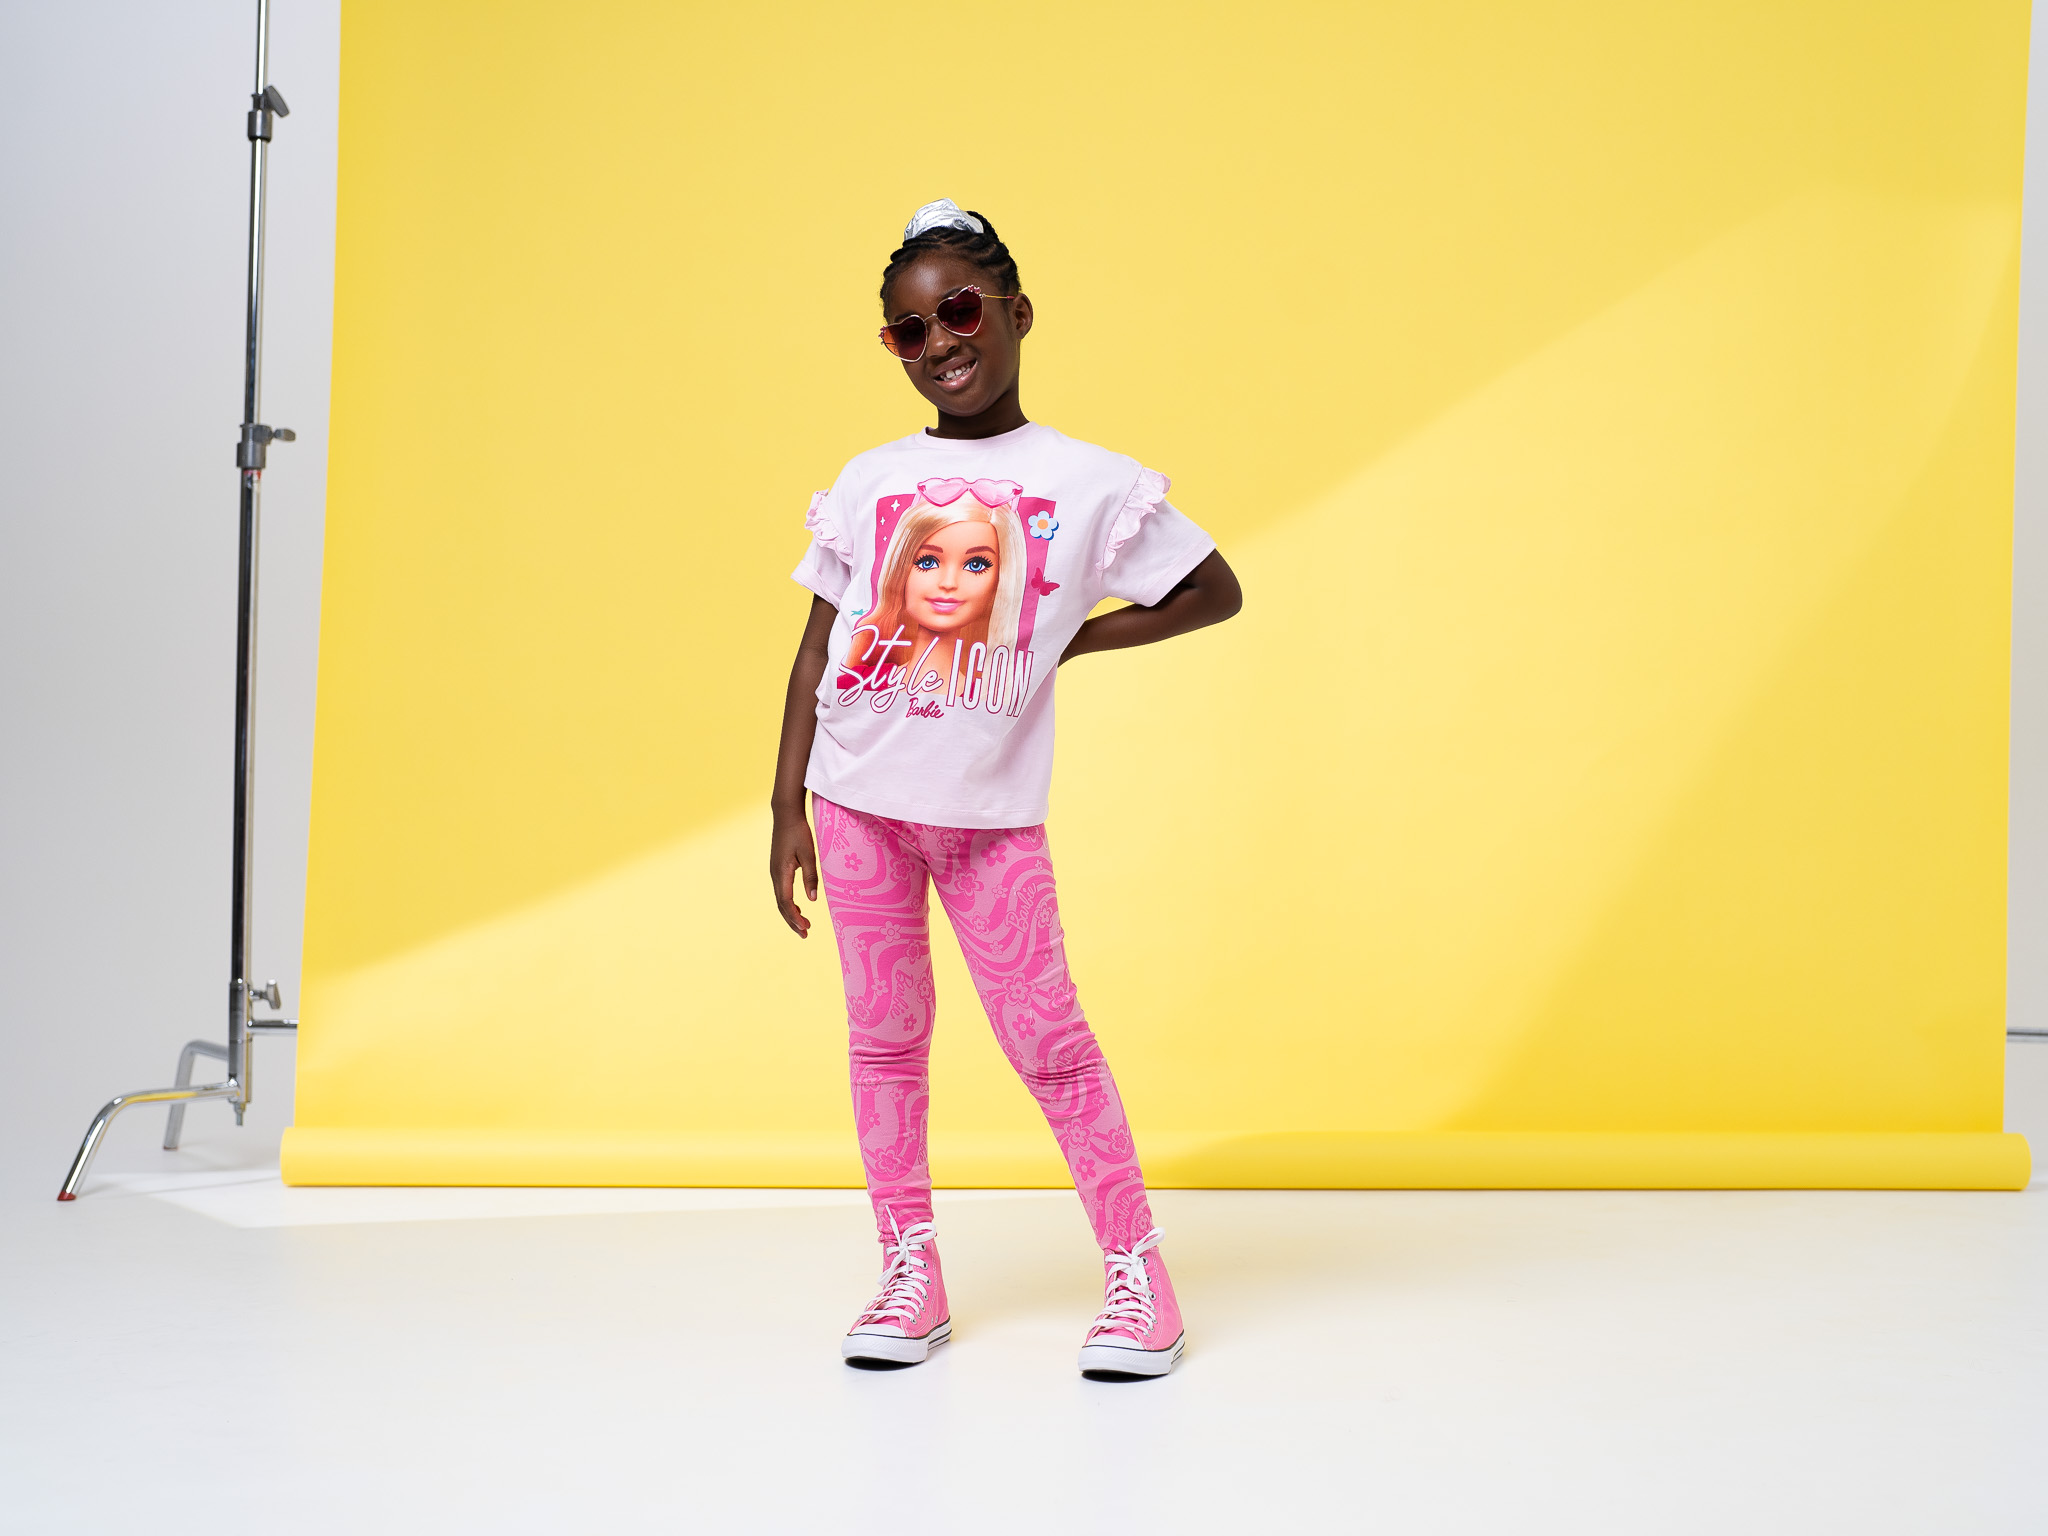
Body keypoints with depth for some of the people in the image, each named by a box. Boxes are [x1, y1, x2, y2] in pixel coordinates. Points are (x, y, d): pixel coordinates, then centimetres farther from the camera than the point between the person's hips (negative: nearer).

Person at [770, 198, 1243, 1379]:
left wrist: (1071, 642, -2)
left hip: (993, 810, -3)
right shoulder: (869, 482, 4)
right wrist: (787, 810, 2)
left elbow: (1217, 592, 4)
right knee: (886, 1036, 8)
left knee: (1046, 1035, -2)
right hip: (859, 798, 3)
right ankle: (911, 1275, 18)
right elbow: (820, 646, 6)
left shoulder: (1089, 482, -2)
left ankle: (1137, 1272, 10)